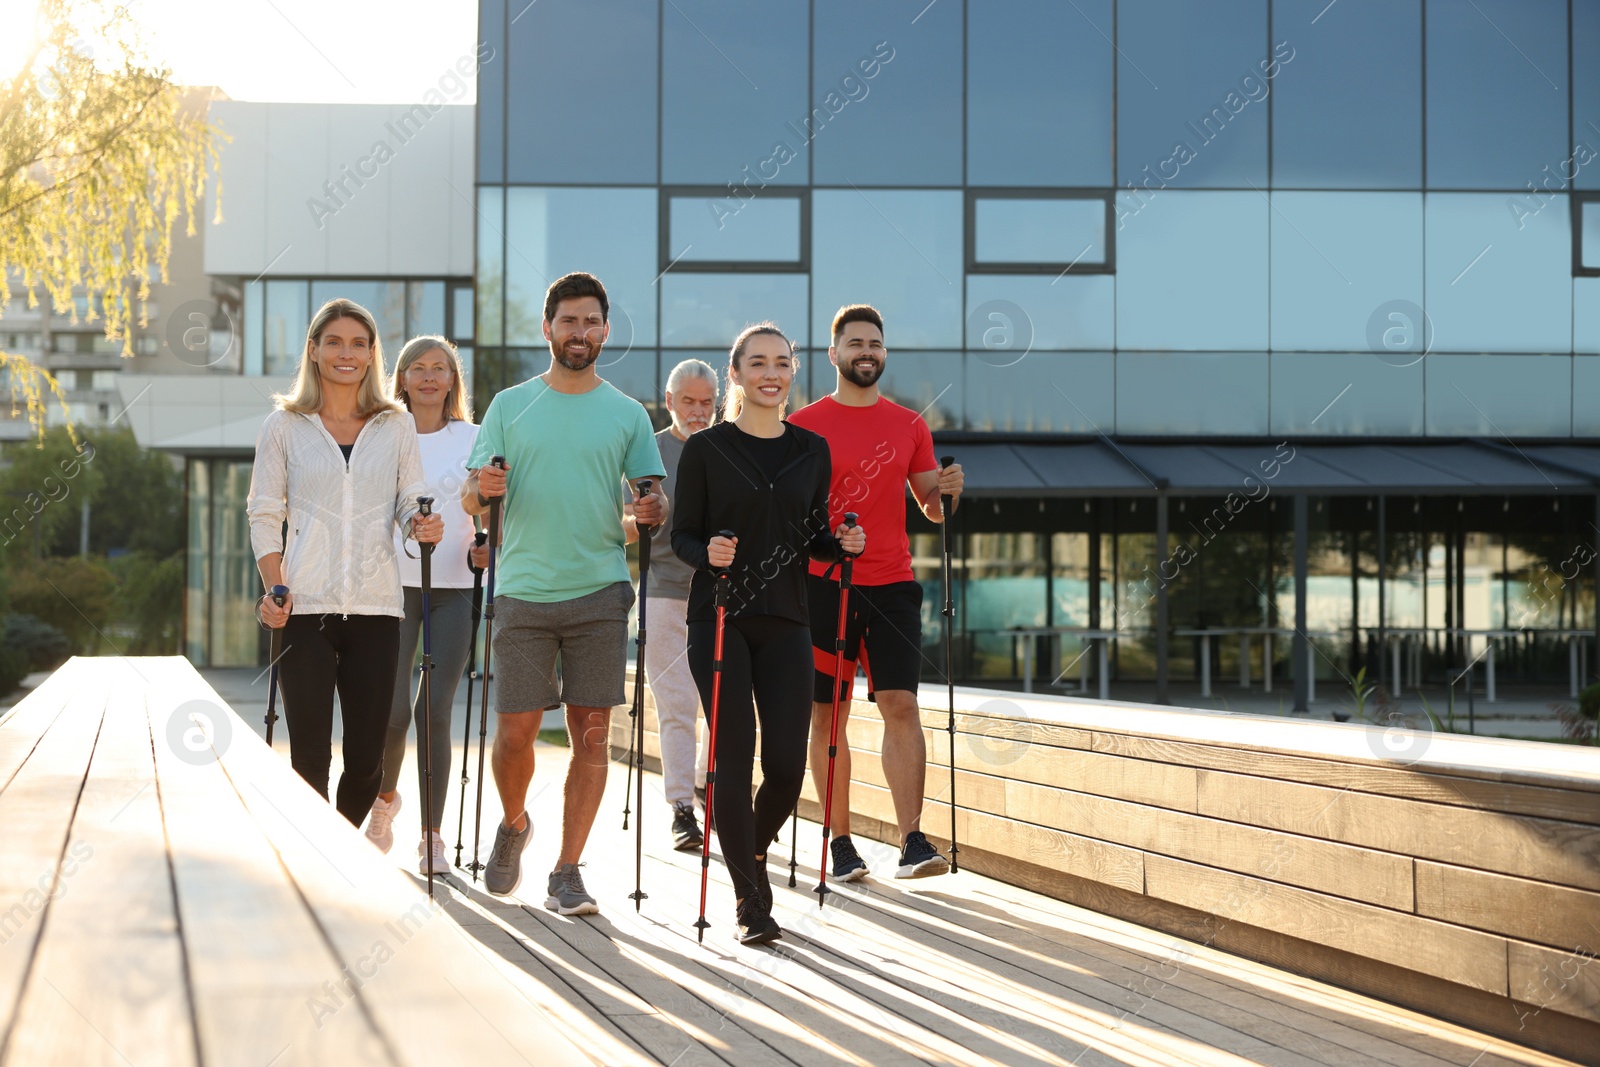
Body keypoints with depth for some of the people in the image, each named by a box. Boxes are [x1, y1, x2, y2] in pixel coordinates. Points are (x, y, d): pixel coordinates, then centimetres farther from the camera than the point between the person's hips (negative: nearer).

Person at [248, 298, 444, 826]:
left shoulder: (397, 427, 12)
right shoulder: (283, 427, 8)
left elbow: (410, 504, 13)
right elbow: (264, 515, 7)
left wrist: (423, 525, -11)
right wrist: (274, 589, -7)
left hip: (375, 607, 2)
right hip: (305, 606, -2)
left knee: (366, 758, 2)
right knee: (310, 758, -4)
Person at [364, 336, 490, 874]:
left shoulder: (473, 440, 9)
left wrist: (482, 550, -8)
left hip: (453, 588, 0)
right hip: (394, 584, 0)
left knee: (435, 711, -4)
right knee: (394, 710, -7)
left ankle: (432, 835, 3)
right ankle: (385, 797, 24)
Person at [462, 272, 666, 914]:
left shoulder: (627, 415, 9)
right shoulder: (510, 406, 8)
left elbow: (650, 504, 10)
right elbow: (471, 502, 7)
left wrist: (649, 515, -13)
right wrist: (482, 490, -16)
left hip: (599, 593, 0)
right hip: (523, 592, 0)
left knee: (591, 730, -2)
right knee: (516, 729, -1)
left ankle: (567, 873, 6)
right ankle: (514, 824, 30)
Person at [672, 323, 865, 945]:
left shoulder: (812, 450, 10)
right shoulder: (706, 449, 0)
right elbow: (682, 535, 1)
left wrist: (842, 542, -5)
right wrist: (707, 553, -19)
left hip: (785, 621, 3)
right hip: (720, 618, -3)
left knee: (787, 765, -2)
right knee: (734, 759, -5)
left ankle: (754, 850, 30)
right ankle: (749, 900, 5)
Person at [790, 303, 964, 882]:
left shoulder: (909, 425, 12)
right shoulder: (804, 426, 4)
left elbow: (931, 509, 14)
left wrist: (945, 490, -7)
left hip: (892, 584, 1)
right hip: (822, 583, -1)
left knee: (901, 704, -10)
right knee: (829, 715, 2)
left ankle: (912, 842, -14)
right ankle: (841, 841, 11)